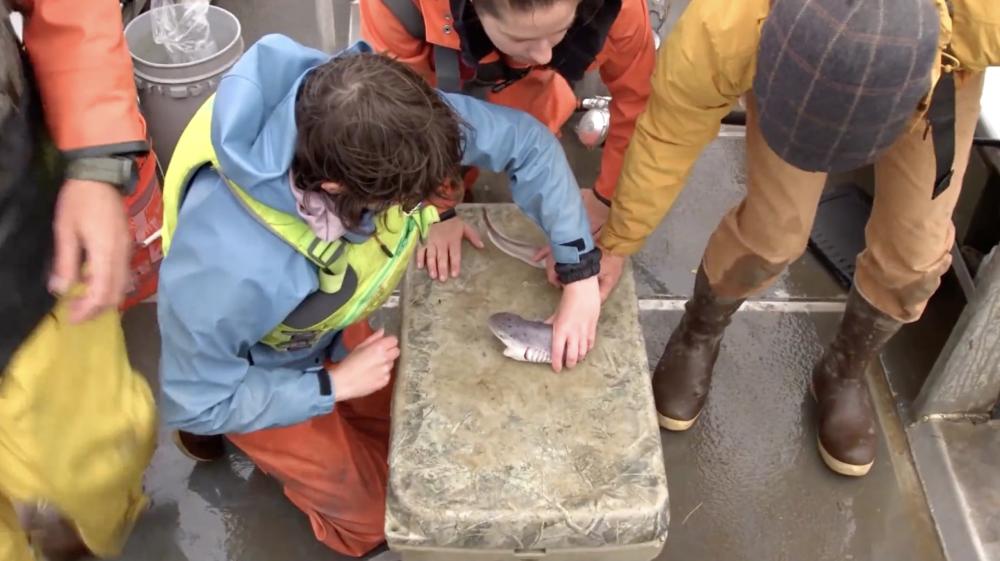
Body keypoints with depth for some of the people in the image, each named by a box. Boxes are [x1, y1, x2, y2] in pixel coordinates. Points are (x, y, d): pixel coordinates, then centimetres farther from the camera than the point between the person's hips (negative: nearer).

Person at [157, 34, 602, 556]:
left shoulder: (379, 120, -33)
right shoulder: (228, 267, -46)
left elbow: (526, 142, -19)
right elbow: (195, 403, -28)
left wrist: (580, 277, -21)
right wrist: (336, 384, -23)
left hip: (326, 326, 5)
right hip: (257, 376, -5)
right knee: (372, 517, 9)